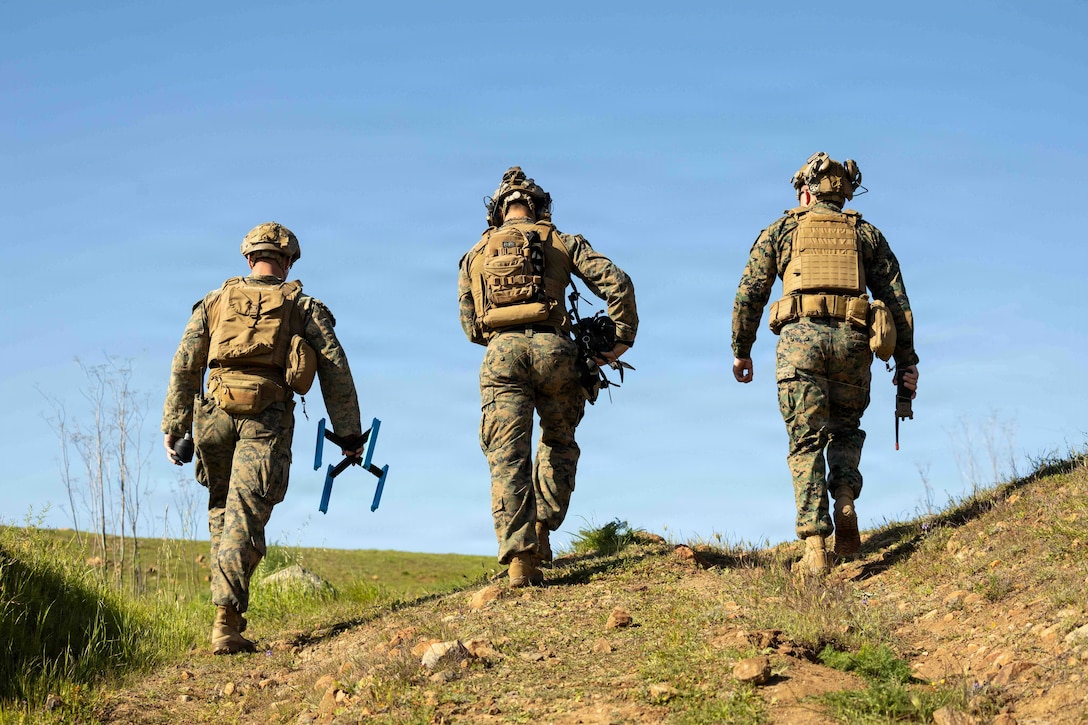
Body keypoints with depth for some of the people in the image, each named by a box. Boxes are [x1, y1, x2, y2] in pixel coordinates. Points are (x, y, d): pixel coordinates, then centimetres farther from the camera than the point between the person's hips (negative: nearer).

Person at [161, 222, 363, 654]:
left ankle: (229, 603, 18)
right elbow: (335, 370, 6)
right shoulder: (304, 307, 12)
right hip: (268, 420, -2)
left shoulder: (216, 301, 16)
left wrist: (174, 426, 11)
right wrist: (349, 433, 7)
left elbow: (185, 365, 10)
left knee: (222, 507, 20)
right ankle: (226, 620, -14)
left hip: (217, 413, 2)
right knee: (245, 516, -5)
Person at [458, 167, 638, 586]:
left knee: (507, 457, -3)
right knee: (559, 444, 21)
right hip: (552, 347, 0)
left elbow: (470, 325, 23)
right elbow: (616, 282, 3)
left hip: (501, 350, 1)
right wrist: (623, 337, 9)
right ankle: (542, 531, 11)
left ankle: (519, 557, -14)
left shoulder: (476, 255, 23)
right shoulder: (562, 242, 16)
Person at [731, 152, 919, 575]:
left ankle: (815, 548, -8)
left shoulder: (782, 230, 17)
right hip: (853, 340, 2)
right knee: (846, 431, 24)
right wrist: (906, 361, 13)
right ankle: (845, 501, -3)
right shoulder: (867, 235, 20)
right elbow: (896, 300, 13)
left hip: (801, 336, -1)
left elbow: (749, 294, 10)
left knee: (806, 444, 2)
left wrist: (741, 350, 17)